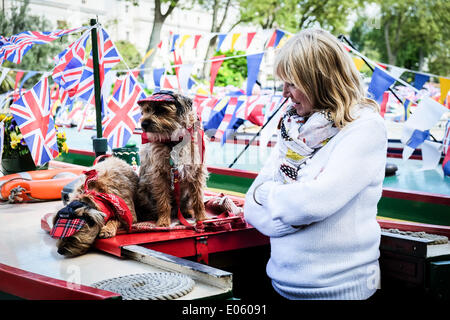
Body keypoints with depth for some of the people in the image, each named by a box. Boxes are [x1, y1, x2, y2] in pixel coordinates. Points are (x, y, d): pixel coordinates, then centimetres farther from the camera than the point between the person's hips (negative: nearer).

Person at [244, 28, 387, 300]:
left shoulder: (365, 127, -12)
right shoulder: (293, 127, 6)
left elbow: (318, 200, -24)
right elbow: (252, 209, 2)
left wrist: (267, 195, -8)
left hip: (339, 287, -5)